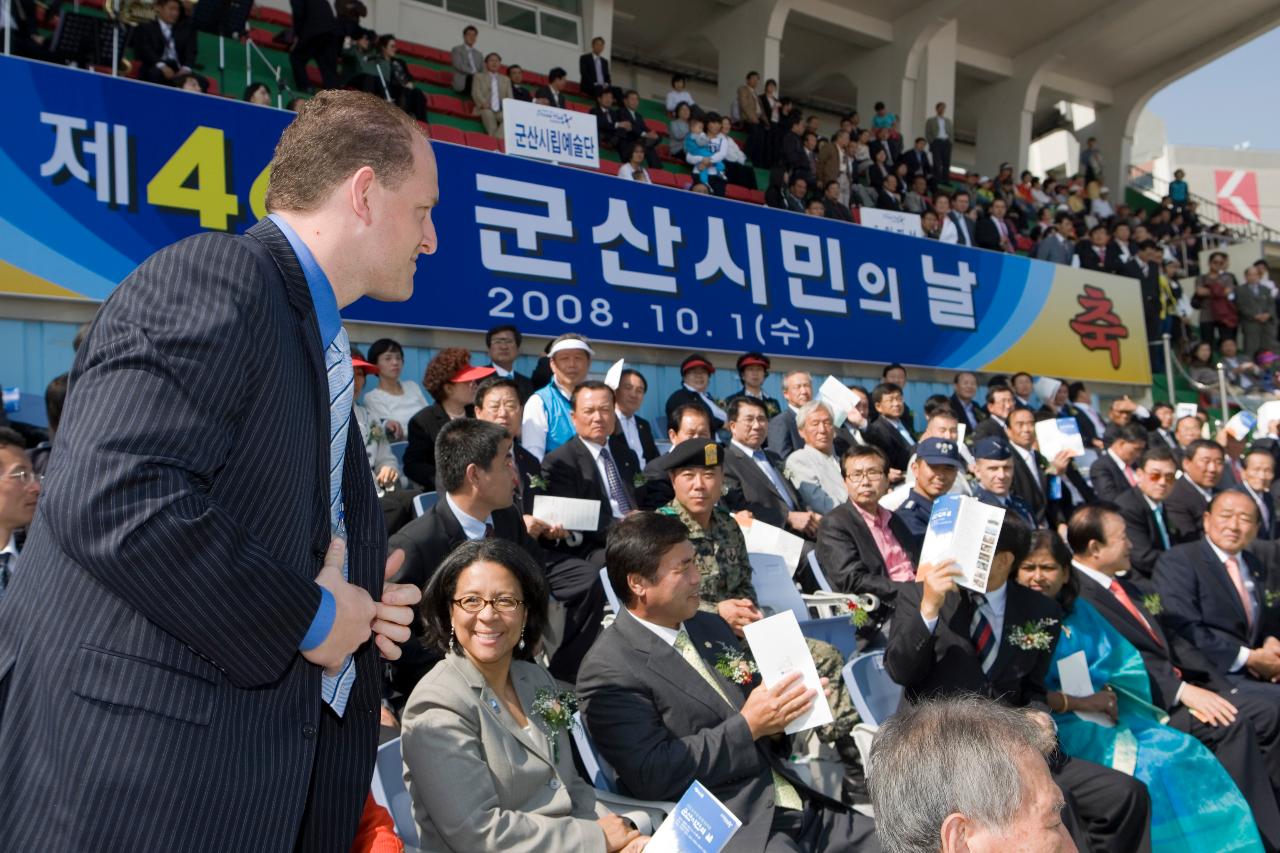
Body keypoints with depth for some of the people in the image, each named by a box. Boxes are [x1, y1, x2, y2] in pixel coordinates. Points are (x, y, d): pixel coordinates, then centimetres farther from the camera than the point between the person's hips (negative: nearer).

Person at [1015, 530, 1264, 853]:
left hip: (1102, 715, 7)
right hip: (1058, 727, -7)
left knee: (1183, 753, -9)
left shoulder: (1078, 611, 14)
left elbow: (1125, 663, 12)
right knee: (1146, 768, -22)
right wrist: (1076, 703, -16)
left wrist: (1108, 696, -7)